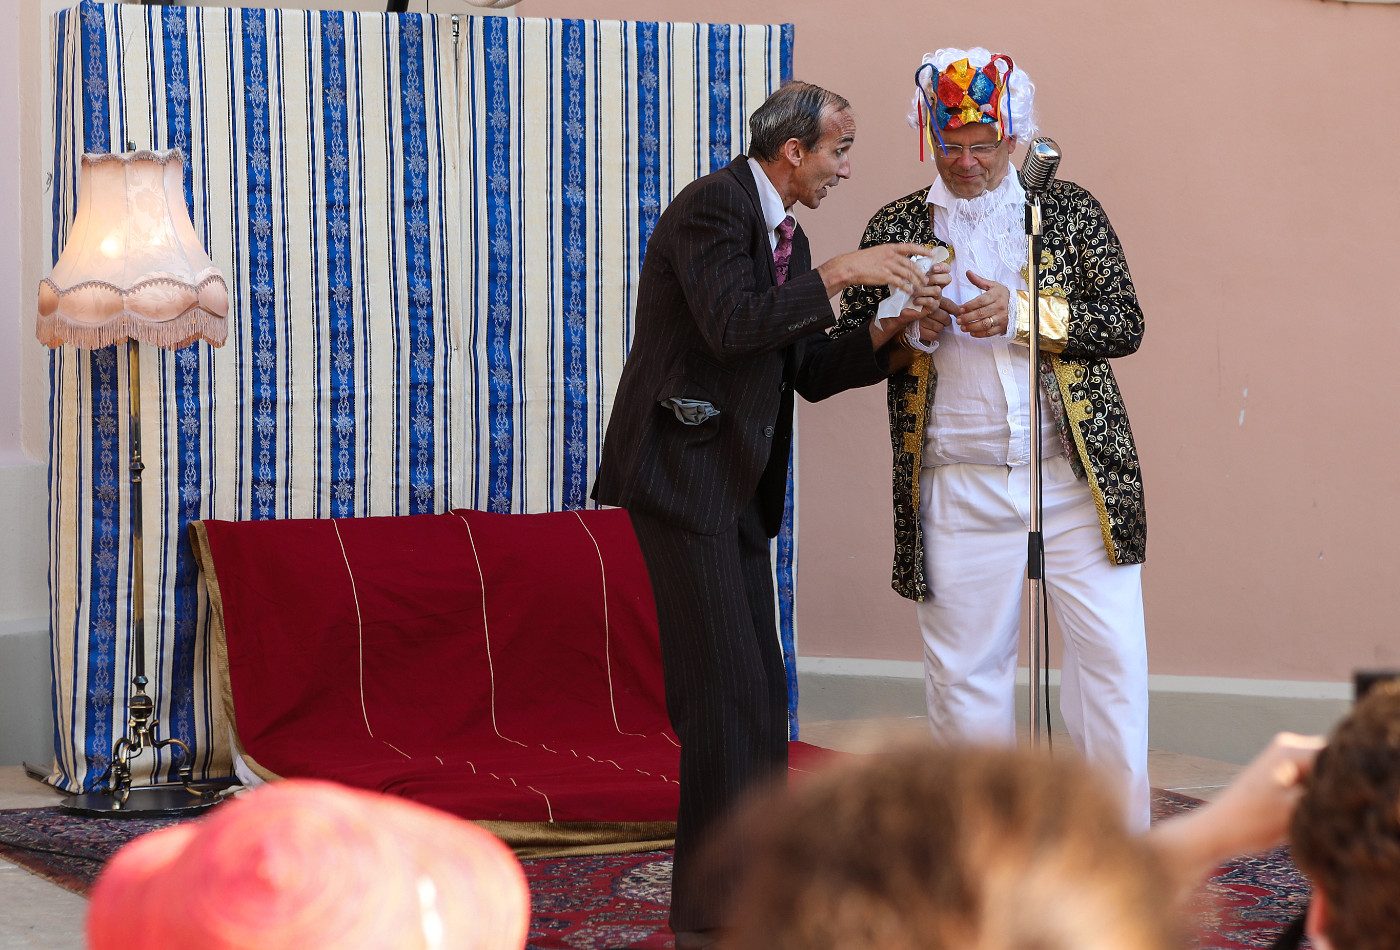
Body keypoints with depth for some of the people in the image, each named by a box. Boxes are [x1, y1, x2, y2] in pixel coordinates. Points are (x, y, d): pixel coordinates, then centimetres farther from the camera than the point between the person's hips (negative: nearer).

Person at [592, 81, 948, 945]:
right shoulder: (711, 207, -12)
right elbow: (732, 323, -25)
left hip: (737, 486, 10)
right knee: (727, 692, -11)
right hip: (683, 474, -10)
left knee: (759, 694, 11)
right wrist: (839, 276, -21)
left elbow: (810, 373, 17)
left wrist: (890, 331, 3)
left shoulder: (789, 237, 17)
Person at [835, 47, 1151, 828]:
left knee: (1113, 651, -3)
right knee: (965, 670, 3)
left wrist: (1024, 314, -14)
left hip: (1077, 477, -1)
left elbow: (1126, 323, 0)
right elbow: (852, 348, 10)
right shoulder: (896, 227, 9)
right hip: (960, 489, 1)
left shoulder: (1071, 212, 6)